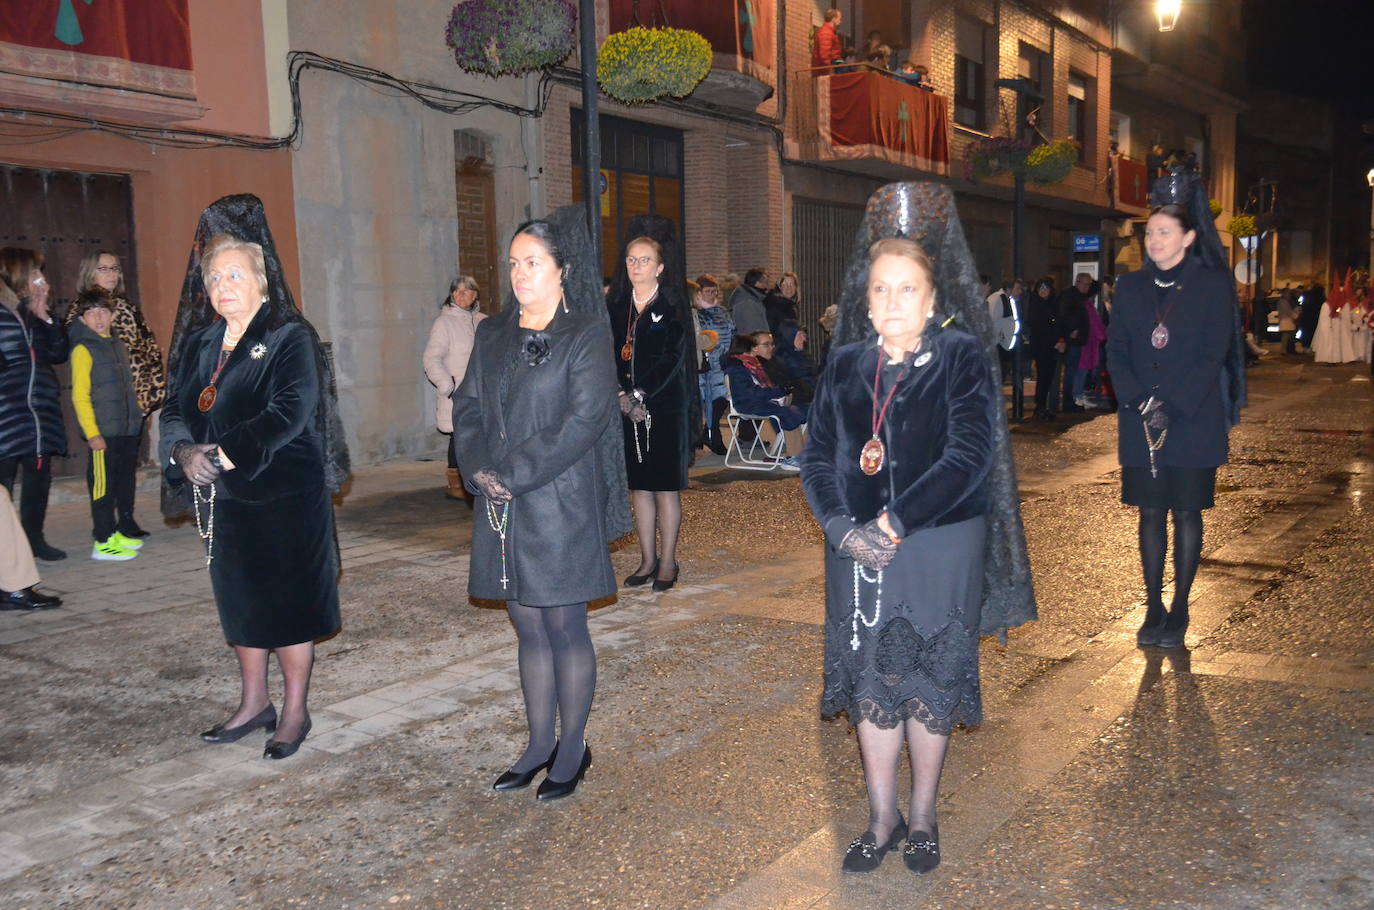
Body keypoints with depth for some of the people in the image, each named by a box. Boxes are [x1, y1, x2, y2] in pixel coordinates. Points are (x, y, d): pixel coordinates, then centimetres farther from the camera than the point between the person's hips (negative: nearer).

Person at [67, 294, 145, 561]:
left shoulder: (119, 346, 14)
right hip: (103, 432, -8)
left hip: (127, 429, 8)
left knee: (125, 483, 15)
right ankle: (103, 542, 4)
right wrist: (92, 433, -18)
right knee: (103, 485, -3)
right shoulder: (83, 349, -8)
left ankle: (121, 532, 26)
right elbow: (80, 396, -13)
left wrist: (136, 417, 12)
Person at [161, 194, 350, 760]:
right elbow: (175, 409, 6)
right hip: (223, 500, 6)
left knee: (287, 604, 2)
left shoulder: (290, 338, -8)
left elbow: (290, 412, -20)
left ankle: (295, 713, 16)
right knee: (238, 603, 15)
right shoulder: (199, 343, 10)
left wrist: (226, 453, -26)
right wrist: (183, 452, -15)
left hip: (285, 497, -6)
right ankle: (253, 703, 31)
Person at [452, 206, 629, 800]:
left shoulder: (586, 337, -6)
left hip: (560, 504, -5)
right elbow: (467, 407, 11)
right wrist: (479, 470, -7)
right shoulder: (493, 335, 13)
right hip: (502, 508, 6)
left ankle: (572, 747, 18)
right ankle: (540, 744, 25)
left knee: (564, 626, 2)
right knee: (529, 628, 13)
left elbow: (582, 422, -14)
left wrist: (512, 475, -16)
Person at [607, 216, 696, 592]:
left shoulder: (672, 308, -3)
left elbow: (671, 359, -11)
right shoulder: (614, 307, 8)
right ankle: (648, 559, 18)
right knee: (640, 488, 9)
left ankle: (668, 562, 11)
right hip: (626, 411, 4)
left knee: (665, 488, 2)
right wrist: (622, 398, -12)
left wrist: (640, 395, -20)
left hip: (665, 409, -4)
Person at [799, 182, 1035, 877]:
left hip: (940, 550, -3)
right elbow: (817, 456, 3)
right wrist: (843, 528, -13)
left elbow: (970, 454, -16)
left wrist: (896, 523, -20)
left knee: (929, 686, 8)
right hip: (860, 551, 3)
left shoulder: (961, 357, -6)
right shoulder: (847, 364, 5)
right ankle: (881, 819, 26)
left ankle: (922, 818, 27)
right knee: (871, 685, 9)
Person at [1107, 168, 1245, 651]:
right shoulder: (1131, 286, 8)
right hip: (1139, 423, 3)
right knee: (1150, 512, 6)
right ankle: (1153, 607, 14)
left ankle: (1179, 610, 11)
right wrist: (1143, 404, -11)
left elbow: (1213, 356, -7)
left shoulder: (1213, 285, -2)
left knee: (1186, 511, 3)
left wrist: (1172, 408, -16)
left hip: (1194, 422, -3)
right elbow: (1116, 352, 4)